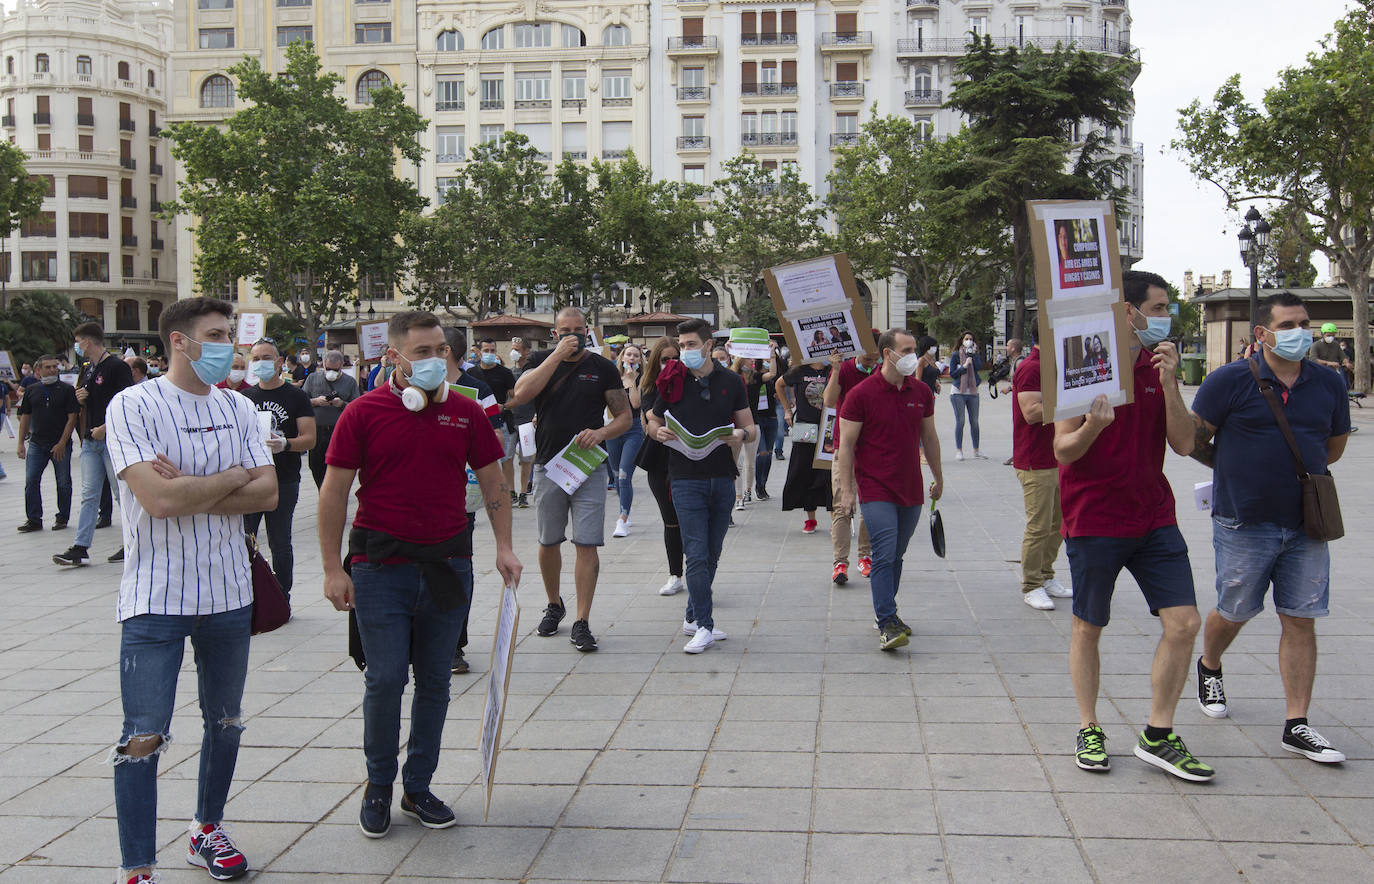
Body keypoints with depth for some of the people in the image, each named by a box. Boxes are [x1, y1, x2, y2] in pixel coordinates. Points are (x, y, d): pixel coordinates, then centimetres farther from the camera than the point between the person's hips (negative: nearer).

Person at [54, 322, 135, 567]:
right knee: (89, 495, 4)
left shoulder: (117, 366, -9)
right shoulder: (88, 369, 18)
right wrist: (81, 398, 4)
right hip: (90, 441, 8)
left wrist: (105, 428, -18)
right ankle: (81, 548, 2)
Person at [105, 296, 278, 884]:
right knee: (144, 736, -5)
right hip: (156, 598, -5)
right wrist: (235, 476, -9)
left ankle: (208, 830, 36)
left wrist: (190, 492, -15)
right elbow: (158, 499, -22)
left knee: (225, 722, 17)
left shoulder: (238, 408, 6)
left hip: (229, 594, 6)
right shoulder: (134, 406, -10)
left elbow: (268, 493, -3)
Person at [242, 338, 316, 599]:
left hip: (284, 482, -3)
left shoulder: (296, 397, 1)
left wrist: (284, 444, -23)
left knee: (280, 546, 5)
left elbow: (309, 440, -5)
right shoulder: (245, 397, 12)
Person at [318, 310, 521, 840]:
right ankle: (378, 786, 19)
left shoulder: (465, 413, 5)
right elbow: (334, 492, -1)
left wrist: (503, 548, 3)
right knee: (385, 680, -2)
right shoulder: (364, 413, -3)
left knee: (434, 681, 9)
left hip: (447, 566, 3)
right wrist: (334, 568, -5)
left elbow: (493, 482, 12)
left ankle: (418, 787, 23)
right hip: (381, 567, -3)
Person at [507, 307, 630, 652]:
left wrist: (601, 433, -16)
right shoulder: (541, 361, 5)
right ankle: (554, 606, 34)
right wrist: (557, 354, -16)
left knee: (587, 545, -7)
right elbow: (521, 394, -15)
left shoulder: (602, 367, 4)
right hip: (548, 466, 2)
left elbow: (624, 416, 5)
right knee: (548, 543, 12)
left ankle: (582, 623, -3)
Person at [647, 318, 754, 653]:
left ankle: (693, 617, 25)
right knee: (696, 555, -8)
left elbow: (751, 429, 8)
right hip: (686, 478, -2)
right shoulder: (673, 381, 2)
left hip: (723, 478, 3)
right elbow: (653, 422, 13)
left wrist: (741, 434, -16)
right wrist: (659, 432, -11)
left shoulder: (731, 381, 5)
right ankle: (704, 625, -4)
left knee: (712, 554, 11)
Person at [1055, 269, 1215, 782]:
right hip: (1094, 520, -5)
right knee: (1088, 628, 6)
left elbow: (1184, 444, 1)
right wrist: (1094, 425, -31)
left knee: (1184, 622, -2)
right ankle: (1089, 731, 22)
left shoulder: (1159, 366, 9)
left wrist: (1168, 383, -12)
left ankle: (1157, 737, 10)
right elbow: (1064, 451, -10)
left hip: (1153, 517, 5)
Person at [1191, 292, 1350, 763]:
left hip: (1306, 525, 3)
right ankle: (1209, 668, 41)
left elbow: (1334, 446, 18)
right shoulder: (1230, 381, -9)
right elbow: (1192, 440, -3)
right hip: (1244, 524, -3)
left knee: (1300, 621, 3)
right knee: (1234, 613, 9)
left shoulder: (1329, 384, 3)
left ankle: (1297, 726, 9)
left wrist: (1293, 471, 12)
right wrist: (1240, 473, 5)